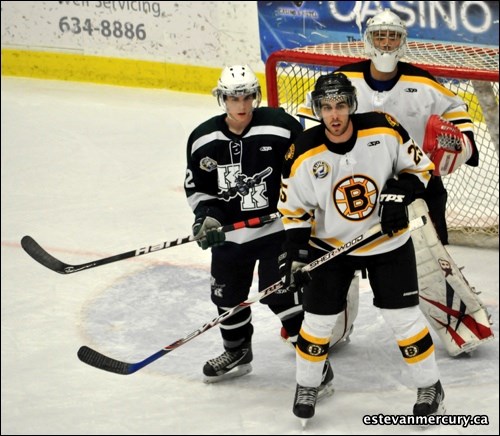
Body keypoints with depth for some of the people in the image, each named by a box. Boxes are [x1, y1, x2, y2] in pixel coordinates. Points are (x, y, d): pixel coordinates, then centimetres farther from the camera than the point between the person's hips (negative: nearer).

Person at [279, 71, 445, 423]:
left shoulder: (384, 130, -19)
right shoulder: (304, 154, -17)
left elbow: (419, 166, -4)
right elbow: (295, 210, -6)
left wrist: (399, 194, -21)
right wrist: (295, 255, -12)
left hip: (389, 242, -1)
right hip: (330, 245, 1)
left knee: (404, 317, 1)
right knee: (319, 319, 4)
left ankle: (430, 387, 19)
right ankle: (307, 386, 26)